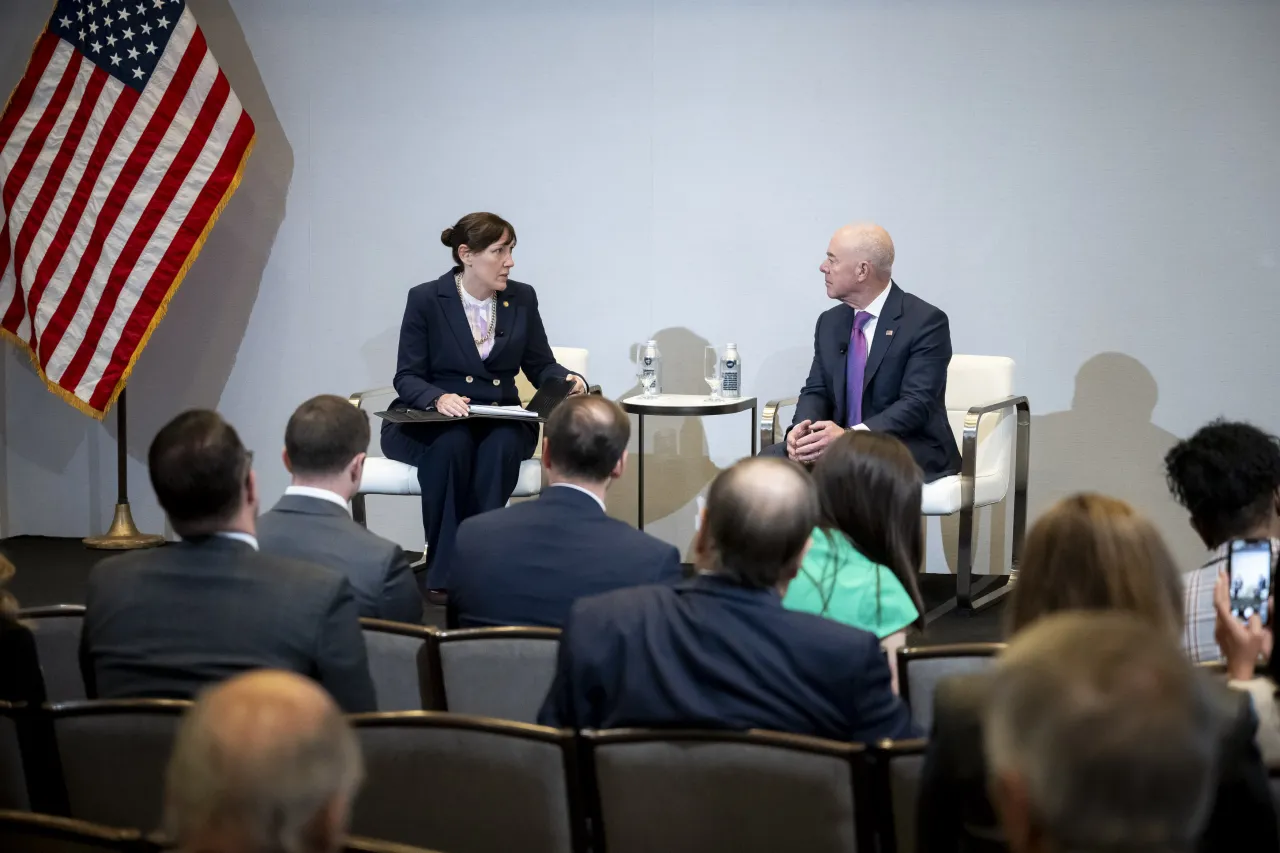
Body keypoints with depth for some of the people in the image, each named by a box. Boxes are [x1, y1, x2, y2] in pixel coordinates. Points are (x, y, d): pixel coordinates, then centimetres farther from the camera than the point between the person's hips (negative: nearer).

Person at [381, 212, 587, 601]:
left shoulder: (522, 298, 4)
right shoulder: (426, 299, -6)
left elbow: (540, 366, 8)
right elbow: (407, 377, -7)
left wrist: (568, 380, -16)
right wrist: (439, 398, -30)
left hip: (499, 421, 3)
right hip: (430, 422, -2)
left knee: (503, 444, -34)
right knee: (453, 443, -37)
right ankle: (443, 572, -30)